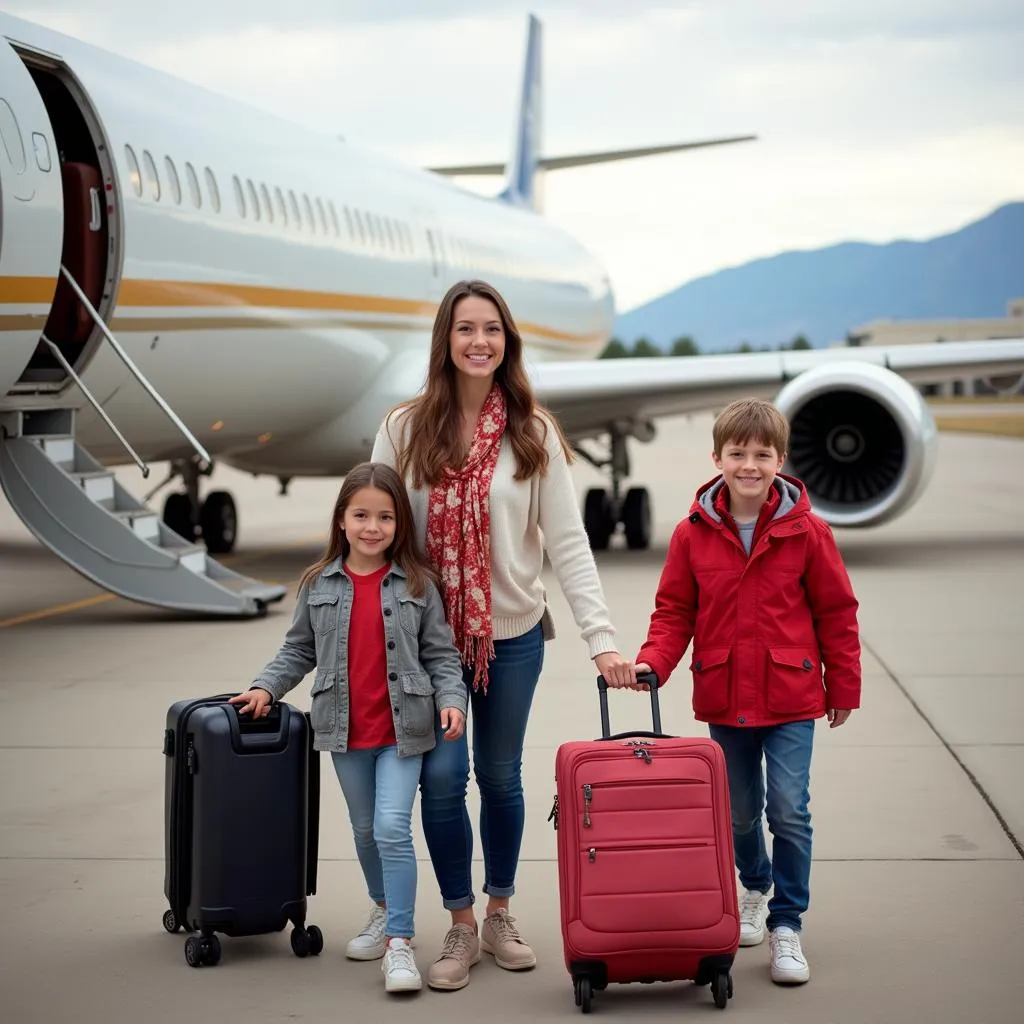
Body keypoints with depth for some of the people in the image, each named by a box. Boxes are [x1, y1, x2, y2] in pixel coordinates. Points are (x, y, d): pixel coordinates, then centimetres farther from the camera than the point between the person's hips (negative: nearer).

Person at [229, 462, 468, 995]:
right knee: (365, 830, 17)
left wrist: (451, 700, -14)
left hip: (402, 729, -3)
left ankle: (400, 941, -7)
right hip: (345, 731, 3)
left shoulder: (417, 584, -4)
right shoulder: (319, 585, 1)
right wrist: (266, 687, -1)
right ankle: (383, 910, 39)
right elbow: (298, 649, 10)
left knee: (392, 829, -14)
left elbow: (440, 654, -1)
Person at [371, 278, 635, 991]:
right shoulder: (406, 429, -4)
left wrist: (601, 636, -16)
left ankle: (500, 914, 29)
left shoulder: (533, 433, -4)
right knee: (443, 773, -8)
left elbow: (567, 540, -8)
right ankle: (461, 926, 9)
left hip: (512, 631, 1)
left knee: (501, 776, 11)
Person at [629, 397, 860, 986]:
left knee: (789, 810, -8)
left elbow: (836, 614, 1)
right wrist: (652, 664, -14)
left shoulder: (807, 533, -7)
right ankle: (755, 887, 43)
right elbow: (674, 612, 3)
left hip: (790, 697, -2)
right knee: (739, 809, 16)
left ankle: (787, 925, 6)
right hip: (723, 697, 2)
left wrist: (844, 688, 4)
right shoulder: (693, 534, -3)